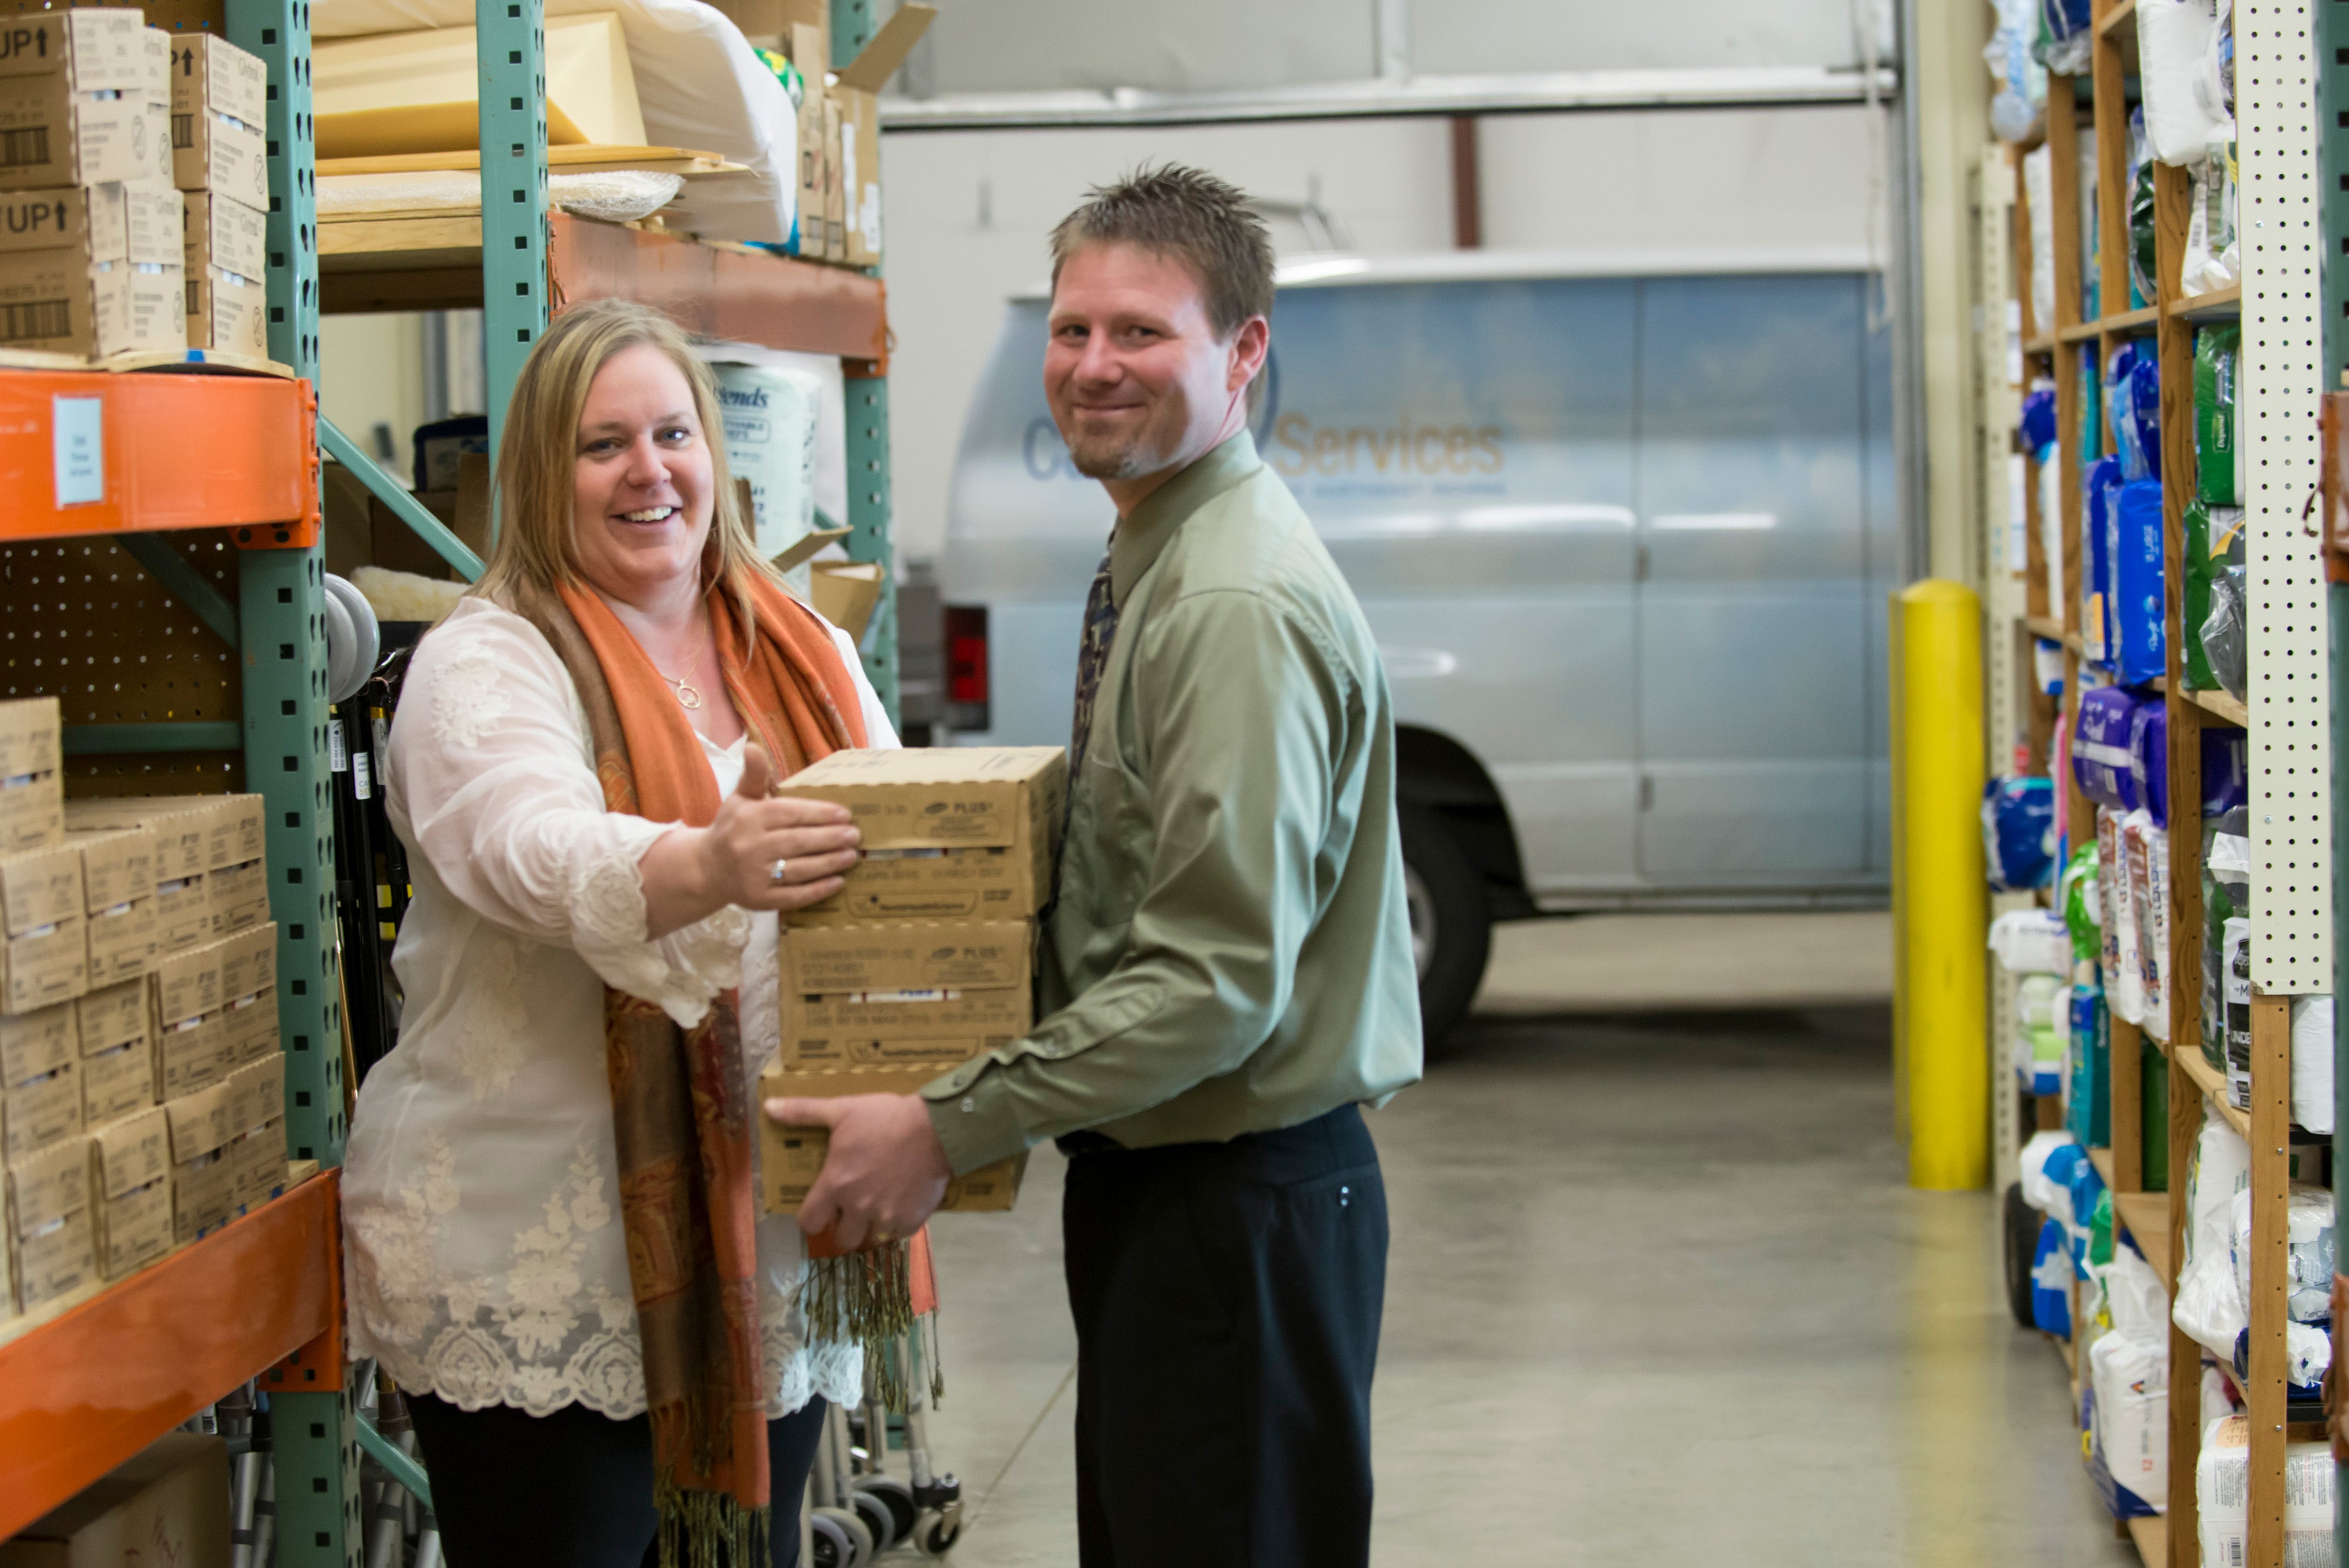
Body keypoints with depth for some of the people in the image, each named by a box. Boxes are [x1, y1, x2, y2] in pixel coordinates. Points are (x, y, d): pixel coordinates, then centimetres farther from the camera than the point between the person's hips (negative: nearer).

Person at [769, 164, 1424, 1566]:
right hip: (1155, 1184, 10)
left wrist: (948, 1131, -21)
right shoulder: (1152, 568, 12)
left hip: (1241, 1205, -10)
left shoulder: (1237, 607, -20)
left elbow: (1218, 978, -25)